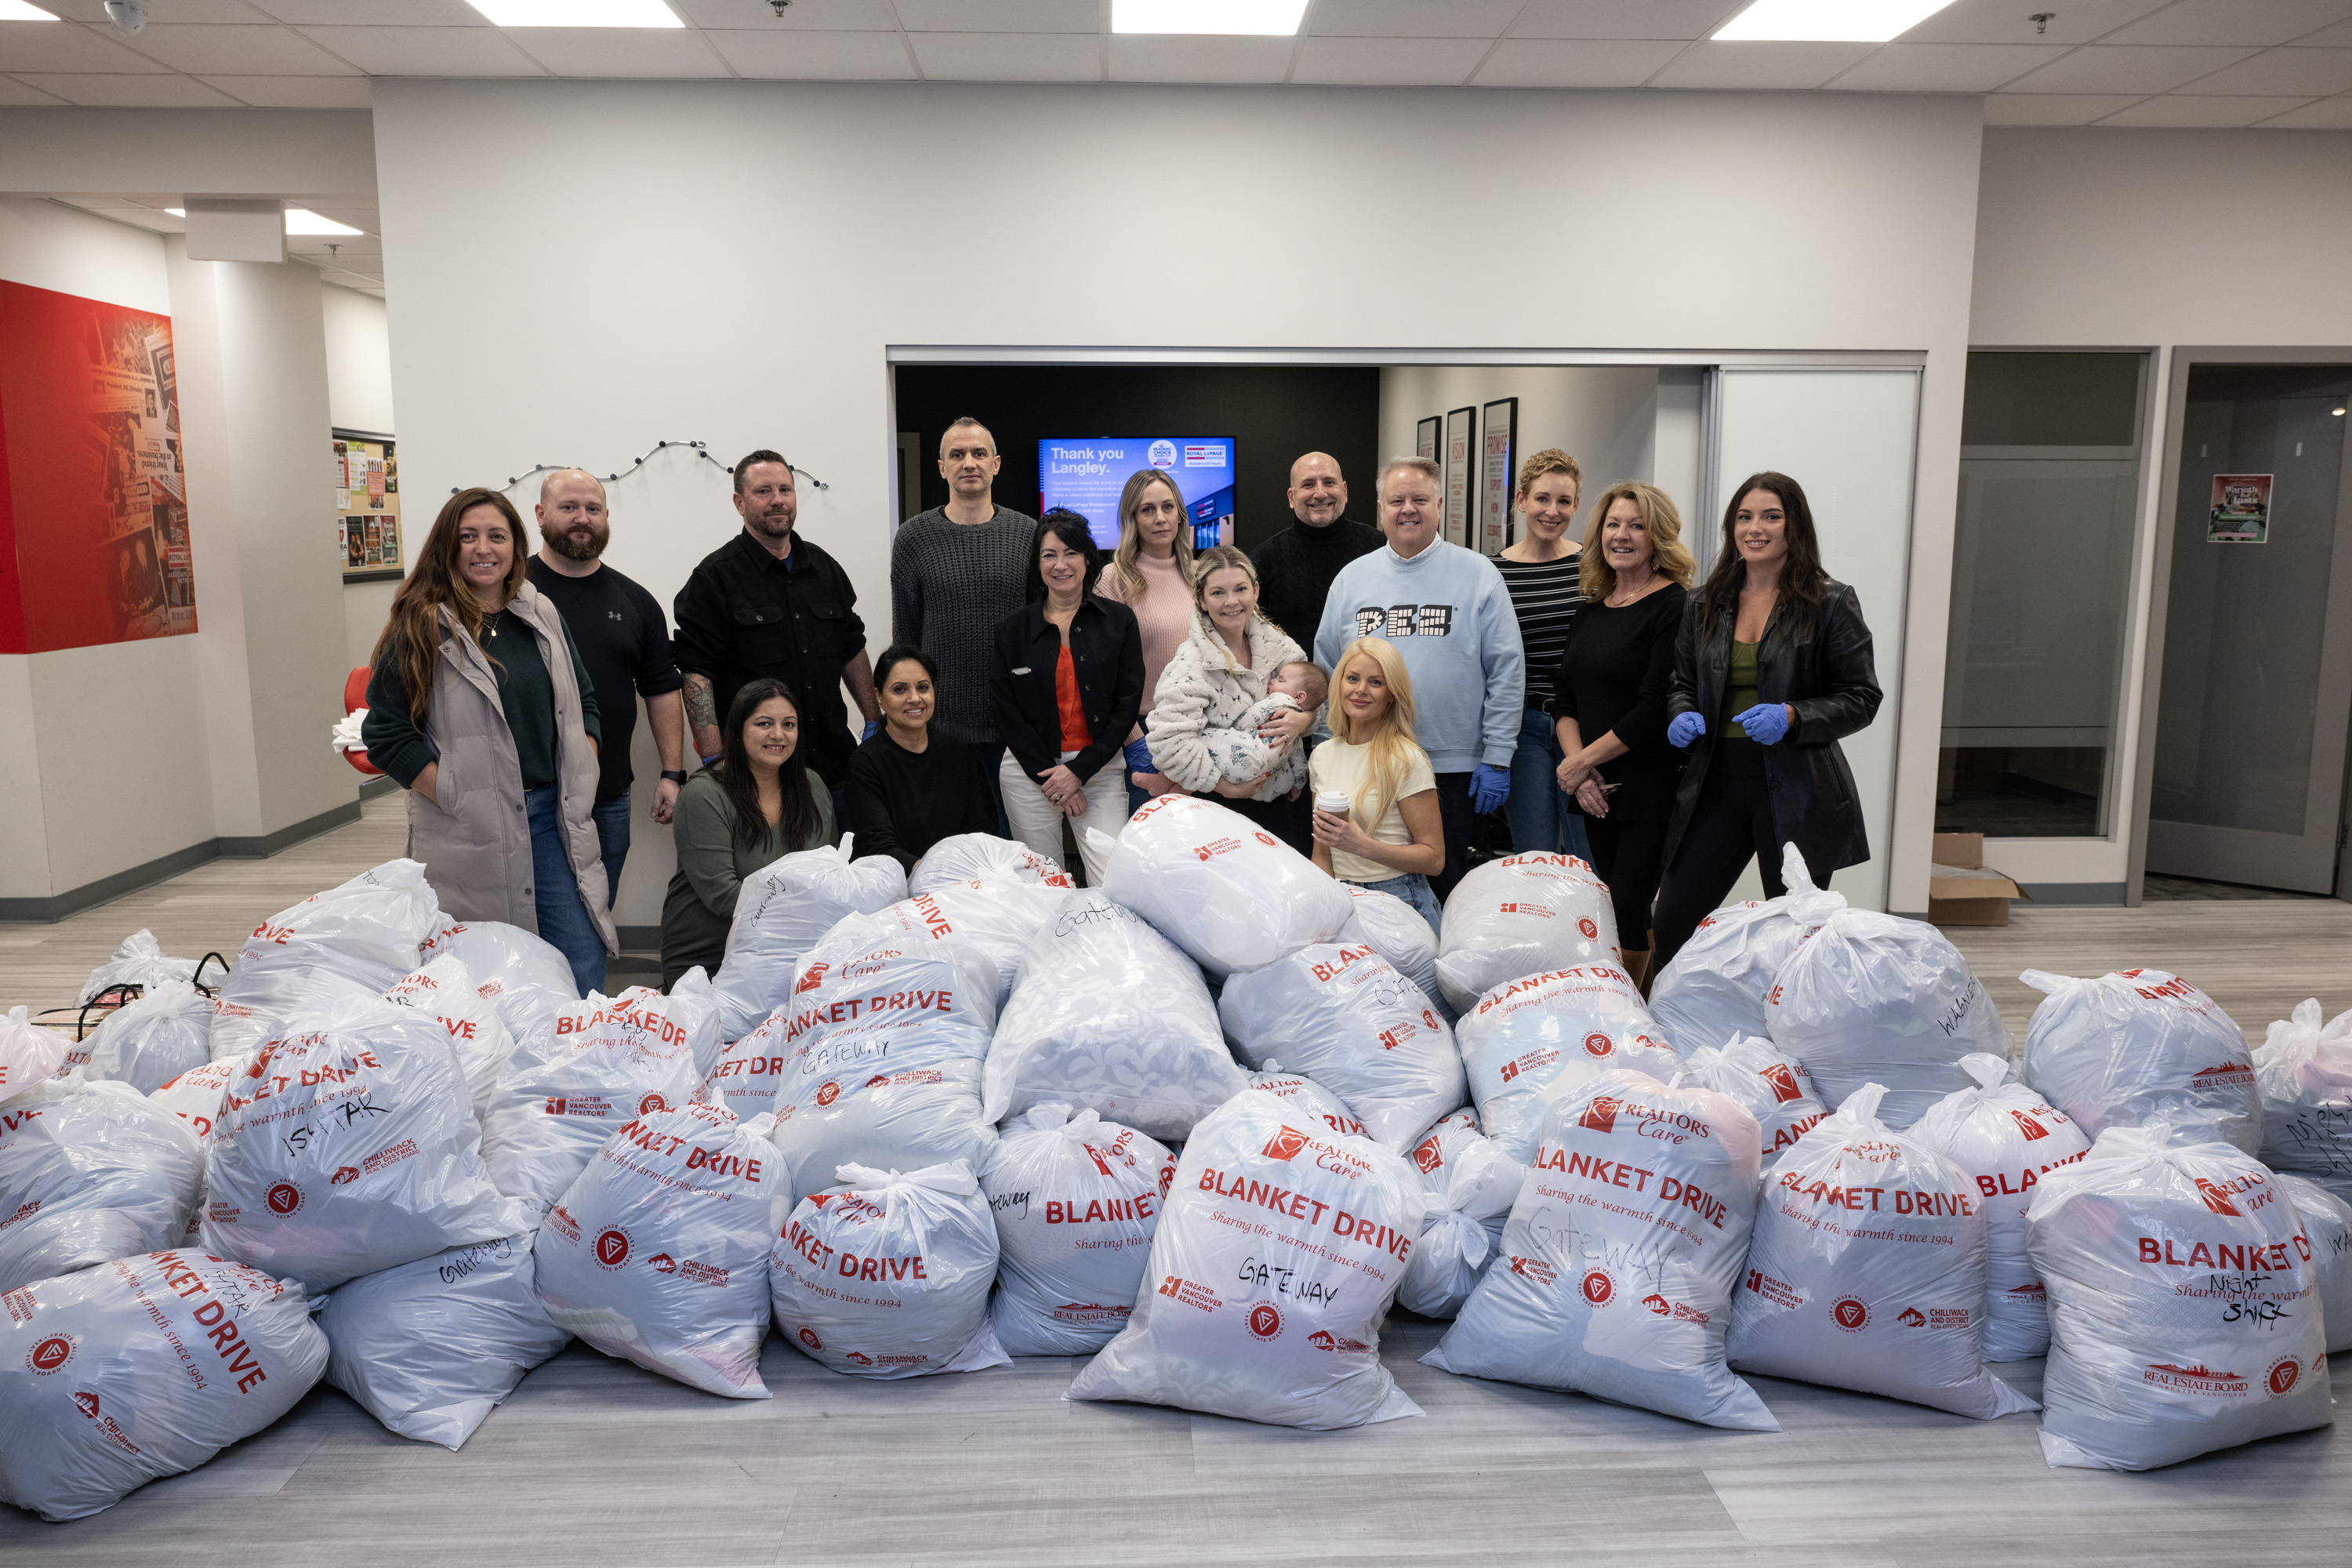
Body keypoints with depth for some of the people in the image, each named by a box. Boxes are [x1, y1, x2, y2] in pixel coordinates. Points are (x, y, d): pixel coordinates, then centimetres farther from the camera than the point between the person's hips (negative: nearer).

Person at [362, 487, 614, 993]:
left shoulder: (542, 615, 10)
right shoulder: (420, 630, -4)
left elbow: (582, 704, 17)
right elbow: (387, 737, -7)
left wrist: (577, 791, 6)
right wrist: (462, 799, -12)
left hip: (552, 819, 4)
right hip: (468, 838, -4)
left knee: (583, 968, 3)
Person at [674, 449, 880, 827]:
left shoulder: (824, 567, 14)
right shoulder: (715, 577, -4)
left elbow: (853, 650, 21)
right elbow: (696, 672, -10)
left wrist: (875, 723, 16)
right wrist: (714, 761, -18)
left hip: (833, 766, 5)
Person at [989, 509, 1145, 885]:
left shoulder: (1119, 621, 3)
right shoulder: (1012, 629, 5)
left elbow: (1128, 702, 0)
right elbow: (1005, 710, 2)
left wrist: (1080, 771, -8)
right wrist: (1049, 777, -8)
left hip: (1098, 767, 0)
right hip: (1029, 771, 1)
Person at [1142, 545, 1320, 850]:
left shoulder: (1276, 643, 2)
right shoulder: (1192, 665, -17)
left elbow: (1313, 700, 11)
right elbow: (1168, 740, -28)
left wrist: (1303, 718, -13)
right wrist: (1222, 785, -22)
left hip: (1281, 799, 6)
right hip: (1224, 805, -6)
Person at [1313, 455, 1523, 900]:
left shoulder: (1478, 574, -1)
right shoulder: (1352, 577, 7)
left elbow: (1507, 671, -2)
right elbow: (1326, 671, 12)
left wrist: (1497, 758, -6)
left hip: (1453, 767, -2)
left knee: (1444, 884, 7)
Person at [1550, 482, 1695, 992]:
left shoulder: (1675, 607, -8)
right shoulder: (1591, 612, 14)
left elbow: (1655, 709, -16)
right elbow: (1564, 699, 11)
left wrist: (1579, 762, -10)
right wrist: (1580, 768, -5)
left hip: (1652, 791, -7)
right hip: (1596, 792, 7)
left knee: (1629, 912, -7)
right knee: (1610, 909, 10)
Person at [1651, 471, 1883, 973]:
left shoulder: (1830, 603, -3)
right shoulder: (1704, 605, 10)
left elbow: (1862, 696, -3)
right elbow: (1683, 683, 19)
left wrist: (1792, 717, -19)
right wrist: (1683, 715, -4)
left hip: (1797, 791, -3)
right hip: (1717, 784, 4)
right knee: (1671, 921, 2)